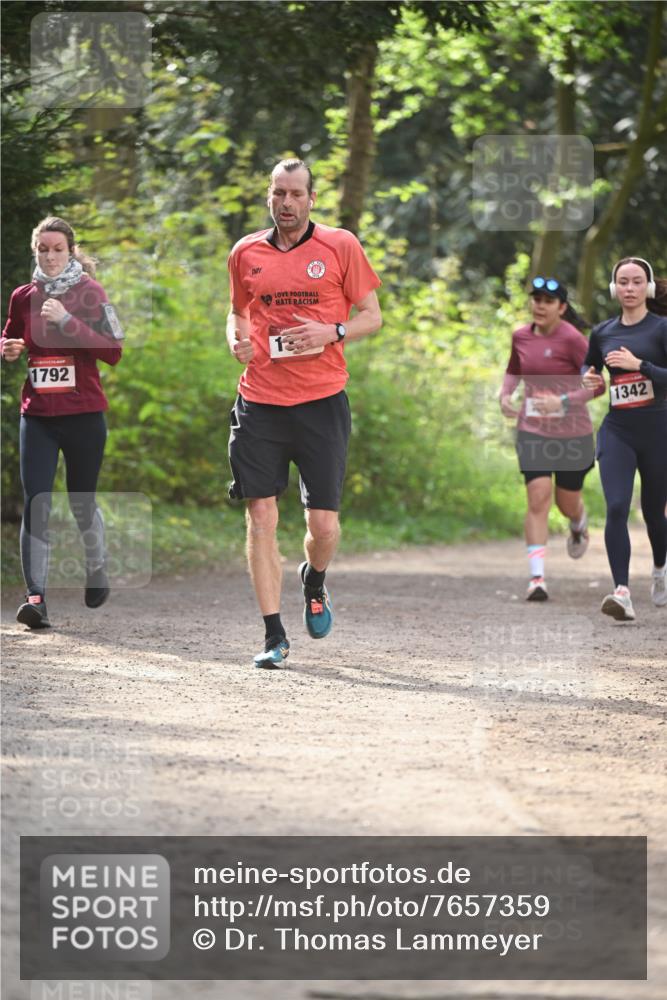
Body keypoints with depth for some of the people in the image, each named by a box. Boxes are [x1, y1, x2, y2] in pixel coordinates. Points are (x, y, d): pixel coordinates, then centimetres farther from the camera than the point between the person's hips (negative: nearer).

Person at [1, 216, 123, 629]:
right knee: (36, 503, -11)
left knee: (82, 503, 10)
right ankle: (36, 596, -15)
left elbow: (113, 351, -12)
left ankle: (97, 568, 39)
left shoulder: (89, 293, -3)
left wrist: (67, 321, -21)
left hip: (83, 413, -2)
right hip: (37, 415, 2)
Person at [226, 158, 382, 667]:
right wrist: (237, 338, 2)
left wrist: (332, 332, -13)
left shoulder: (341, 246, 1)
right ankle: (274, 634, 1)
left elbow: (372, 315, 5)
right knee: (261, 516, -5)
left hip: (321, 400, -2)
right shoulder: (246, 252, 9)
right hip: (259, 400, 2)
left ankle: (315, 583, 33)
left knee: (323, 521, -2)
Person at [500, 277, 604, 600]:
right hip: (532, 431, 2)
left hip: (571, 431, -2)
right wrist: (505, 395, 2)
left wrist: (564, 401, -27)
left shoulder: (572, 339, -14)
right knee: (538, 498, -13)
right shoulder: (521, 336, 2)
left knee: (567, 503, 12)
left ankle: (579, 526, 52)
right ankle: (536, 577, -15)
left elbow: (597, 385, -13)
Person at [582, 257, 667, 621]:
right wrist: (589, 378, 6)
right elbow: (589, 363, 28)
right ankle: (622, 594, -24)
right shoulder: (603, 332, 7)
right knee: (616, 508, -17)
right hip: (616, 431, 2)